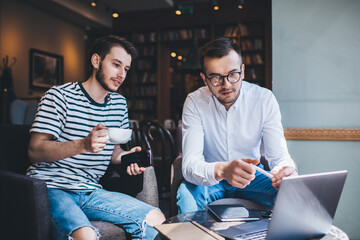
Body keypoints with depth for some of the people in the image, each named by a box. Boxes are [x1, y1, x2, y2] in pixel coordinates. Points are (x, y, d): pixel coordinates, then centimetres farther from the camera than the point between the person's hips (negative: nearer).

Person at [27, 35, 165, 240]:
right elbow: (35, 151, -12)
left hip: (90, 191, 6)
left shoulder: (119, 104, 14)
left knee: (156, 219, -10)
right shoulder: (60, 96, -5)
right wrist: (83, 145, -28)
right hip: (51, 188, -5)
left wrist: (128, 156, -6)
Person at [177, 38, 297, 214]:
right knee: (187, 196, -34)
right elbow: (190, 163, -27)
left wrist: (286, 169, -40)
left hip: (250, 175, 2)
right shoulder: (195, 102, -17)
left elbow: (278, 154, -14)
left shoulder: (264, 99, -12)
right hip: (209, 178, -1)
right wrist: (221, 170, -50)